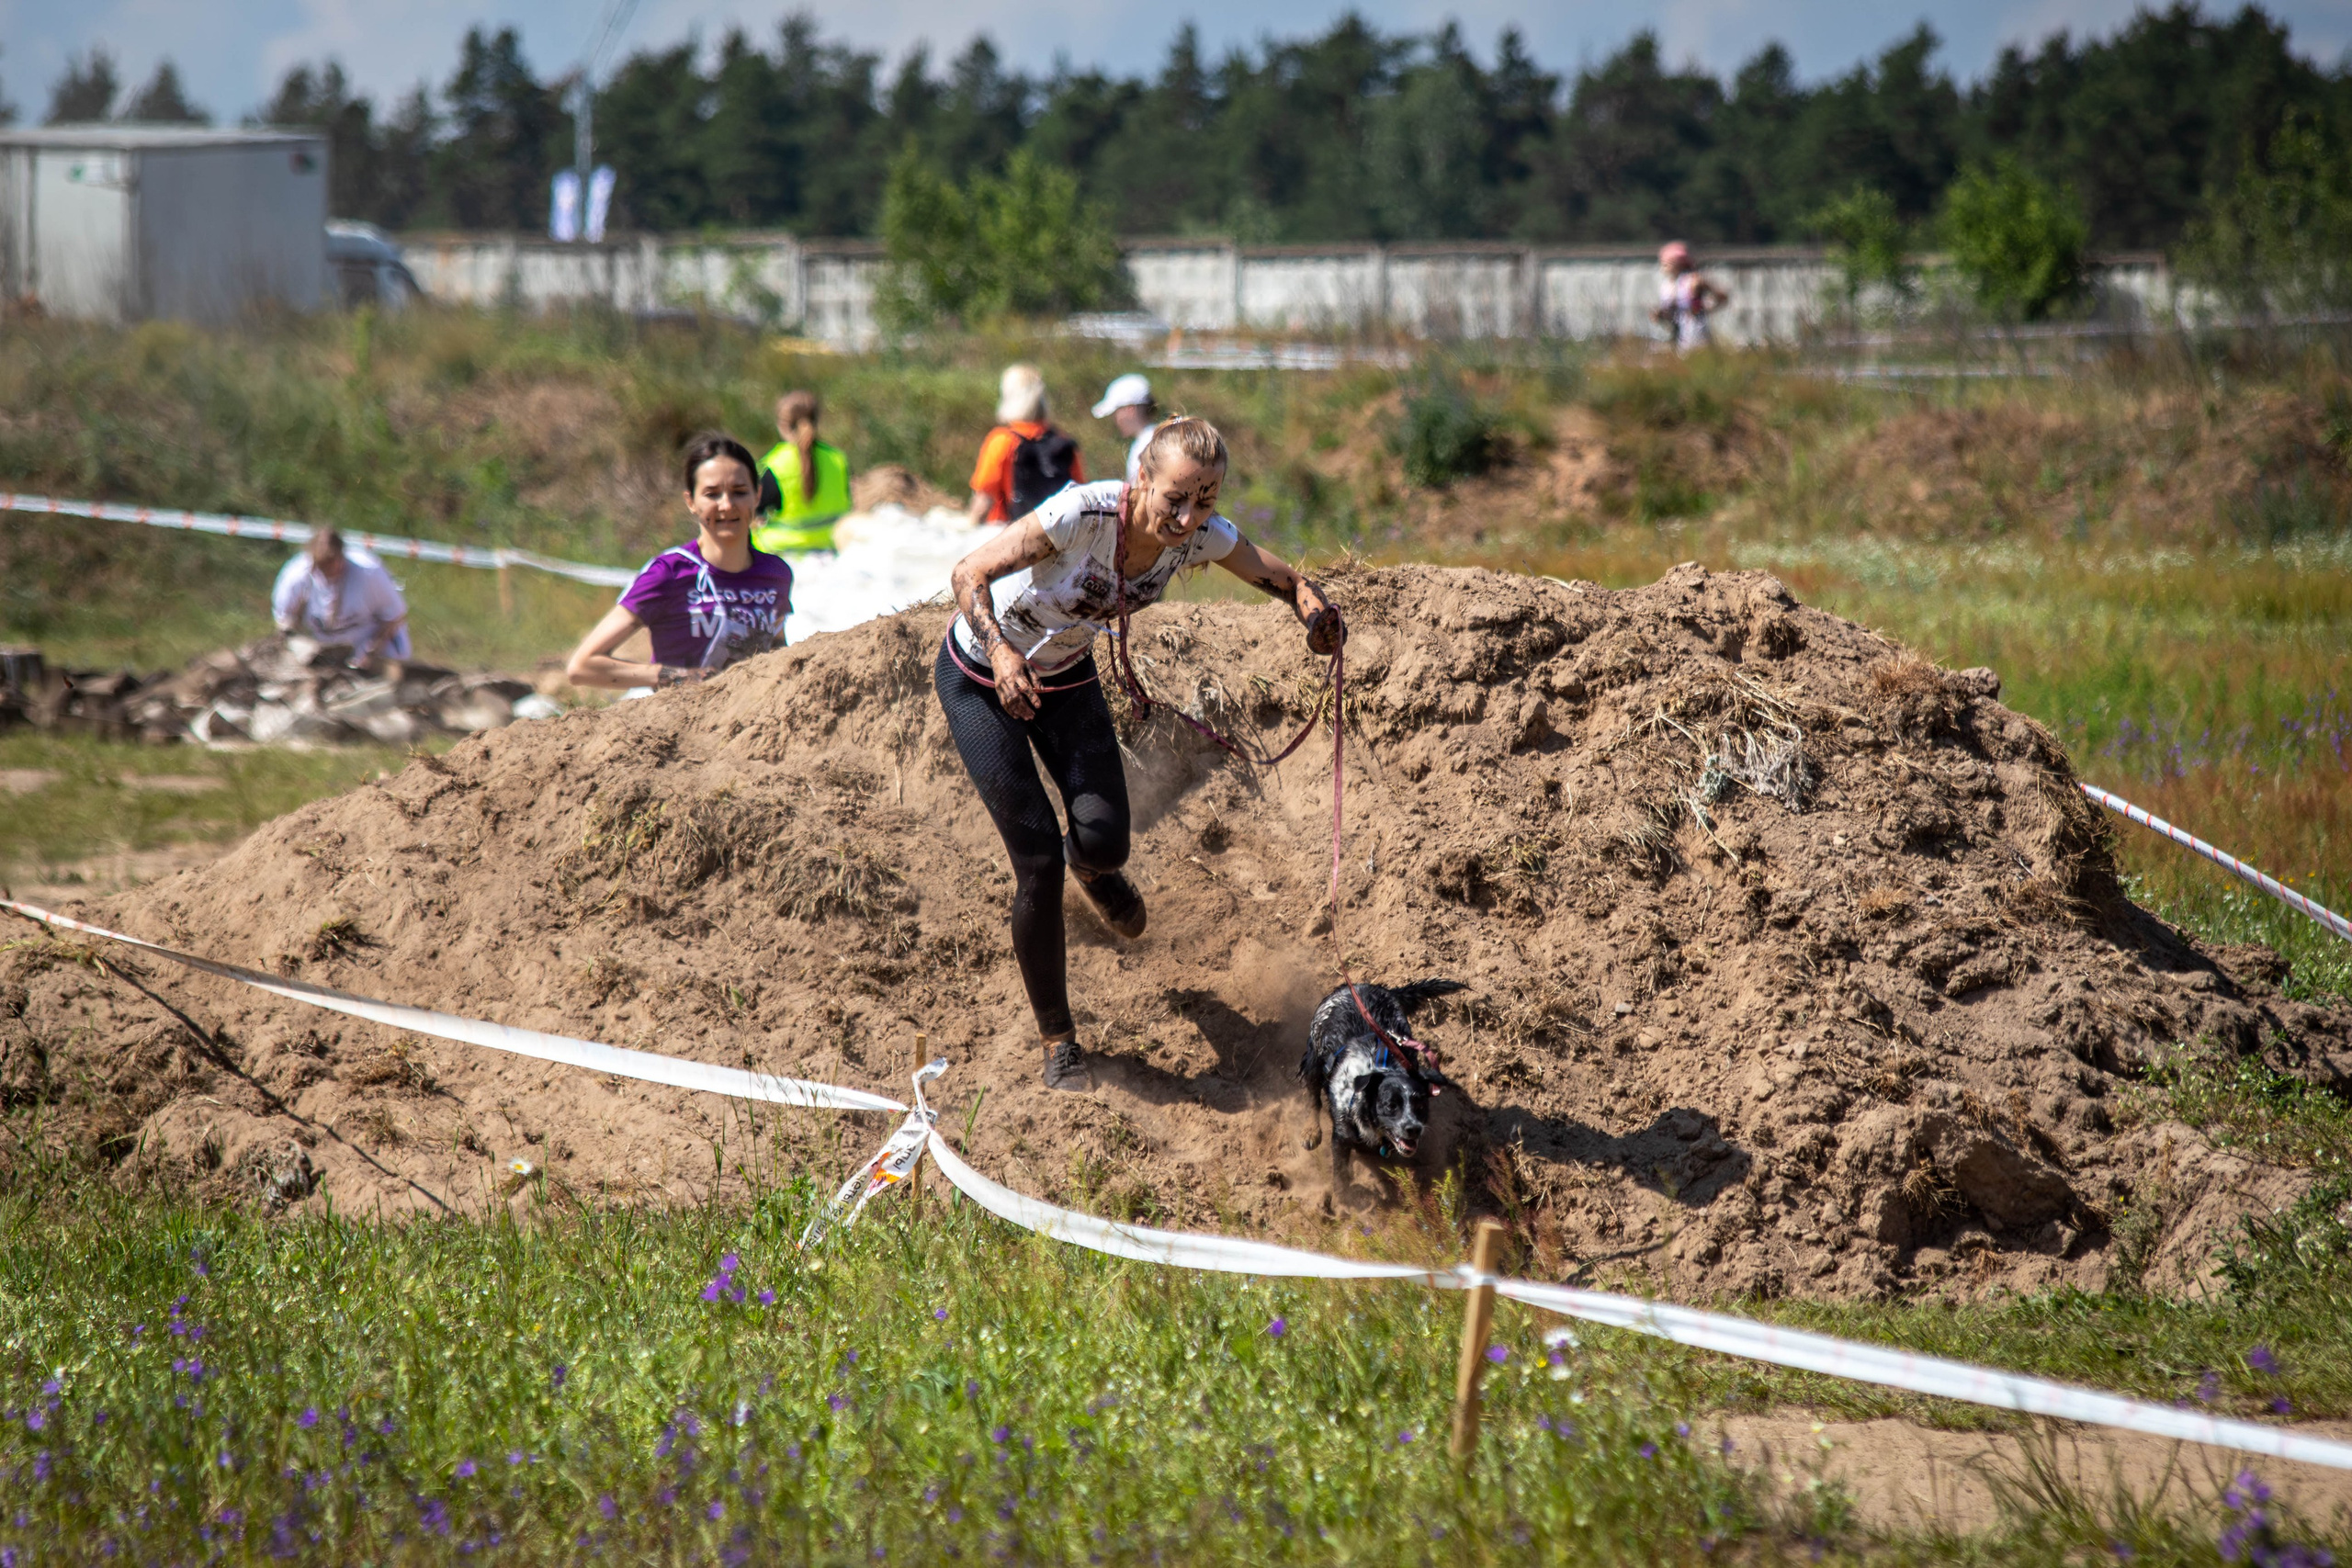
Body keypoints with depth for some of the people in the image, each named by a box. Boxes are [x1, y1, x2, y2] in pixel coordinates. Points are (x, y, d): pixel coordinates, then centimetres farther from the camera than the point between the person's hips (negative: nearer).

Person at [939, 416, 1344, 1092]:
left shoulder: (1203, 536, -21)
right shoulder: (1085, 514, -37)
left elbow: (1278, 576, -4)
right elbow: (969, 574, -30)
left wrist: (1313, 606, -28)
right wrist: (1002, 650, -47)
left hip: (1066, 671, 4)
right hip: (983, 678, -4)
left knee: (1103, 843, -10)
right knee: (1039, 864, -11)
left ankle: (1090, 867, 32)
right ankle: (1057, 1043, 6)